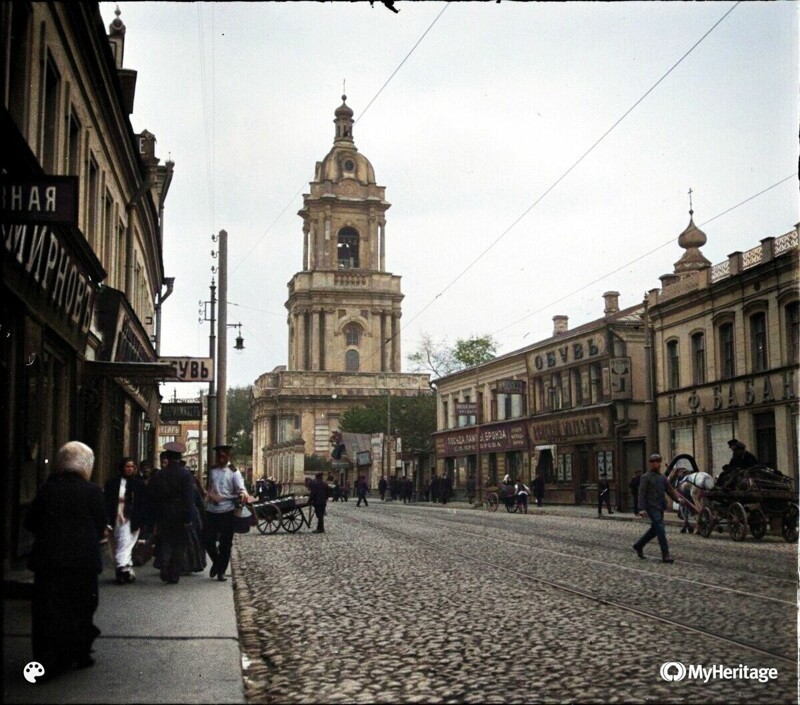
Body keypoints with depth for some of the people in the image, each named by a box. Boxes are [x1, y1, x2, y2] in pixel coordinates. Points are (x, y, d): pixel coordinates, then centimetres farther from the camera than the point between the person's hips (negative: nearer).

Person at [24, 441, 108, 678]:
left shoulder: (47, 489, 2)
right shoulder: (91, 491, -6)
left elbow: (30, 523, 7)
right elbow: (100, 528, -4)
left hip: (48, 559, 2)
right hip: (82, 559, -2)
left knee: (47, 610, 6)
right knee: (80, 608, 14)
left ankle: (47, 663, 3)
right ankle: (80, 655, 24)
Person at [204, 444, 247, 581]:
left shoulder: (233, 472, -3)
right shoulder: (213, 470, 11)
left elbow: (240, 488, -13)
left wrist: (243, 494, -34)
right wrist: (210, 494, -1)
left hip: (227, 511, -4)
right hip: (212, 510, 4)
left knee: (225, 543, 3)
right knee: (208, 540, 4)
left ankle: (221, 571, 17)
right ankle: (216, 562, 31)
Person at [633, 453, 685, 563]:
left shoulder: (662, 477, 16)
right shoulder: (646, 477, -5)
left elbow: (670, 489, 11)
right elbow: (642, 493, -9)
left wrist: (678, 498, -8)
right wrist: (642, 509, -18)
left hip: (660, 507, 8)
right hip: (652, 507, -7)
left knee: (655, 529, 13)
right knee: (660, 529, -12)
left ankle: (638, 546, 28)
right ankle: (665, 555, -11)